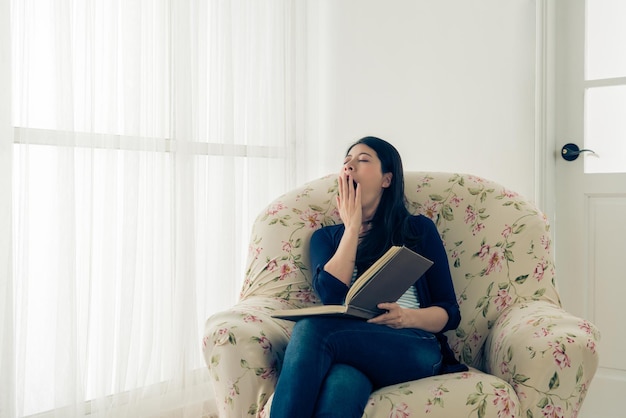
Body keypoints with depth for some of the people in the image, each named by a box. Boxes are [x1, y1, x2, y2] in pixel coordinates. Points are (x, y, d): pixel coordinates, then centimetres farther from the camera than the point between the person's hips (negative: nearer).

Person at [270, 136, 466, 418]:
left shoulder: (418, 229, 18)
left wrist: (407, 317, -11)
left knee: (311, 329, -34)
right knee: (341, 388, -41)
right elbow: (330, 295, 1)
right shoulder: (326, 237, 24)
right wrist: (352, 227, 8)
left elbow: (449, 313, 11)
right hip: (351, 347, 2)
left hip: (414, 347, -1)